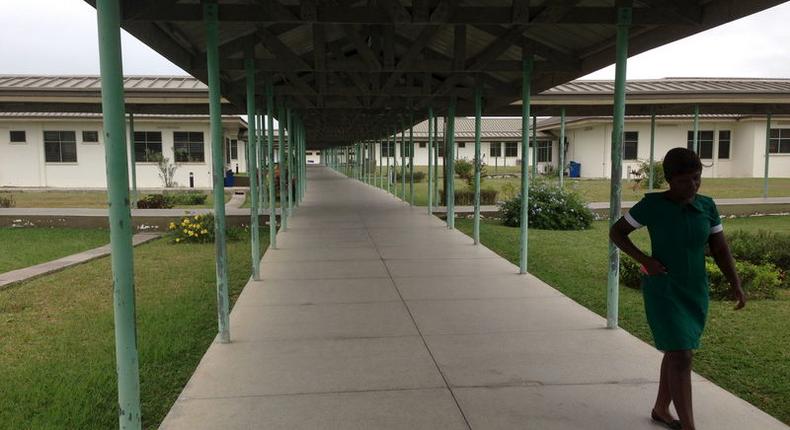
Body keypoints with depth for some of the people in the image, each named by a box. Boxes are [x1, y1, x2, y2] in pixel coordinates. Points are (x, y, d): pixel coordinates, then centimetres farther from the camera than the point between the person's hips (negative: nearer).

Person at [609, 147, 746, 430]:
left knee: (678, 353, 16)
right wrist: (645, 260, -16)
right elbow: (616, 232, -5)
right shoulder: (652, 205, -13)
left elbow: (720, 249, 4)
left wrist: (736, 285, -8)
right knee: (681, 357, -10)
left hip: (696, 292, 5)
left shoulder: (707, 206, 0)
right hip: (663, 292, -5)